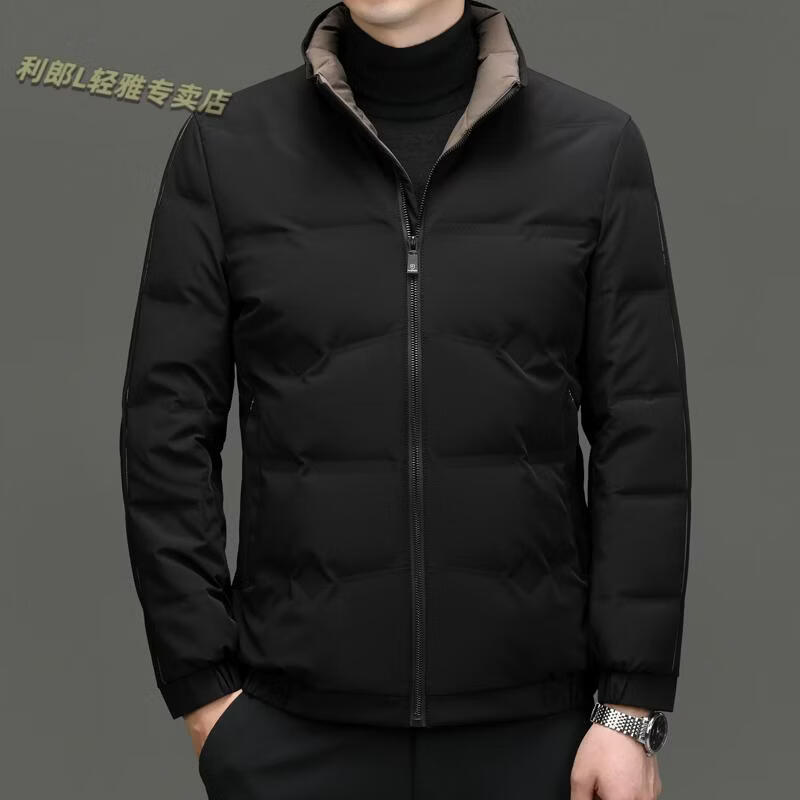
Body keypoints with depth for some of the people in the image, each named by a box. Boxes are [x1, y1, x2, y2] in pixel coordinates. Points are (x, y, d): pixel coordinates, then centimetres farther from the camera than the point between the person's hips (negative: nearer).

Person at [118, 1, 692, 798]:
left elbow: (643, 439, -2)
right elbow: (168, 433, 1)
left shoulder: (597, 147, -1)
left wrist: (633, 706, -5)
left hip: (532, 717, 0)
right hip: (292, 721, 0)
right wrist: (203, 687, -3)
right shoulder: (223, 149, 0)